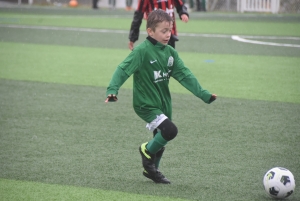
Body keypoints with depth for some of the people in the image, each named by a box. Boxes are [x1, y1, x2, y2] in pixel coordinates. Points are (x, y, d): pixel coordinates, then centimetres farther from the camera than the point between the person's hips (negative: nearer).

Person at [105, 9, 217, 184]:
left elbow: (184, 75, 5)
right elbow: (123, 70, -21)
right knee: (170, 130, -22)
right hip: (146, 104, -7)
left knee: (161, 139, 17)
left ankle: (151, 169, 40)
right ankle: (148, 150, 6)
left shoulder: (170, 52, 3)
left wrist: (203, 94, -1)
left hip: (164, 103, 7)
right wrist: (112, 90, -36)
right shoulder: (142, 51, -17)